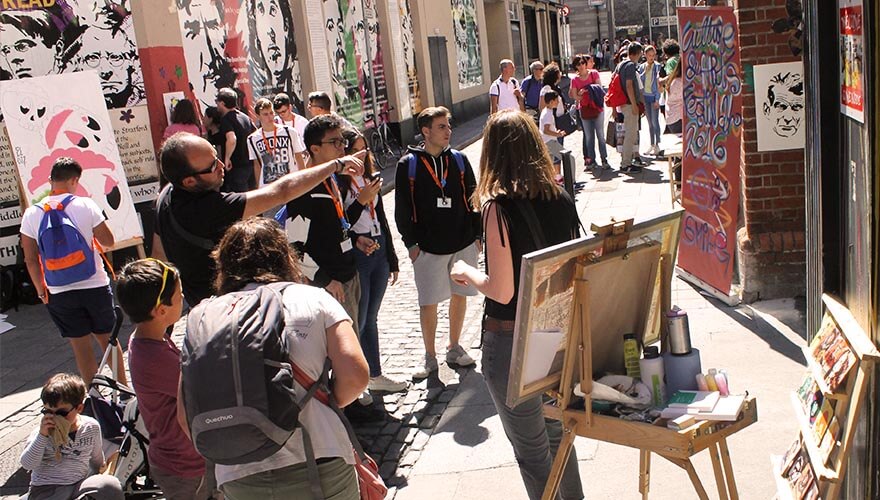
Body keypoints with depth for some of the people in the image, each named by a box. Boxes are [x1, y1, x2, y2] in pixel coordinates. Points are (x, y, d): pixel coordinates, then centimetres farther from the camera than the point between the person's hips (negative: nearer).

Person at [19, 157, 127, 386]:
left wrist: (40, 289, 11)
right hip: (95, 286, -1)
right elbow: (108, 241, -4)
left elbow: (30, 259, 0)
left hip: (59, 293, 1)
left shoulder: (31, 214, -4)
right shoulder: (85, 205, -10)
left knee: (81, 346, 9)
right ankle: (123, 388, 26)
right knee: (107, 338, 15)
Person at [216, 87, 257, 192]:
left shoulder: (226, 119, -14)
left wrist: (227, 158, -21)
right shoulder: (245, 117, 10)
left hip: (237, 167, -8)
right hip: (250, 164, 8)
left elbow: (232, 139, -31)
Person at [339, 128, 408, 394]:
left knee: (370, 319, 17)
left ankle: (375, 375, 28)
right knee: (357, 322, -2)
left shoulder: (370, 180, 10)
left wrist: (392, 261, 17)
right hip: (354, 259, -7)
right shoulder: (336, 184, -12)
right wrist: (361, 201, -23)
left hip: (379, 253, 7)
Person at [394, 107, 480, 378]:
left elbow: (473, 200, 10)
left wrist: (477, 234, 7)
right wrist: (411, 243, -5)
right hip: (428, 247, -3)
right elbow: (402, 208, -2)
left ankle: (454, 348, 29)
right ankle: (430, 357, 18)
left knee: (459, 296, 12)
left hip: (463, 244, 3)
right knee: (428, 303, 3)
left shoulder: (459, 160, 4)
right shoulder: (408, 164, -4)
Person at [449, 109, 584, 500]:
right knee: (557, 434, 27)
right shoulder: (562, 199, -2)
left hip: (511, 341, -6)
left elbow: (502, 291, -21)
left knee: (531, 451, 12)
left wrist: (467, 273, -3)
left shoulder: (497, 206, -20)